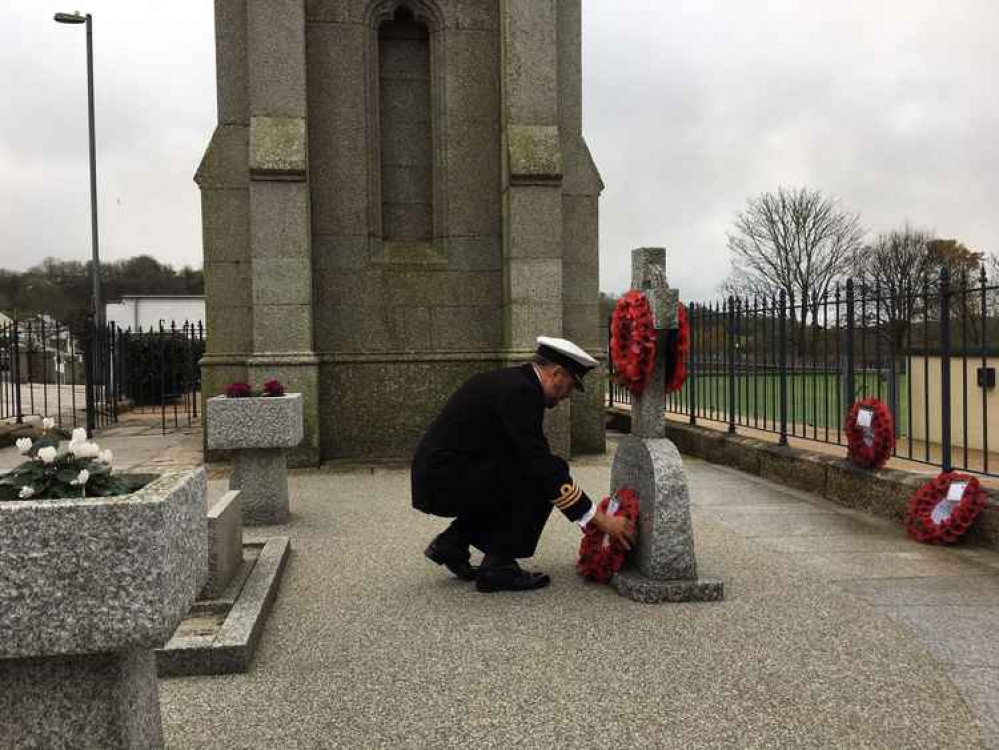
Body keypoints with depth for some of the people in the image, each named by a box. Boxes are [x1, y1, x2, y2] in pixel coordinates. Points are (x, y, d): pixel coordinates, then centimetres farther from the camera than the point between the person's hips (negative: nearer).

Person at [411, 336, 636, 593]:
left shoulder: (509, 380, 14)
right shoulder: (520, 392, -17)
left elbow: (533, 459, 21)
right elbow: (542, 465, -22)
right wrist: (600, 519, -17)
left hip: (433, 480, 10)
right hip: (445, 482, -10)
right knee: (541, 479, -13)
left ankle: (452, 542, 16)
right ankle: (498, 566, -5)